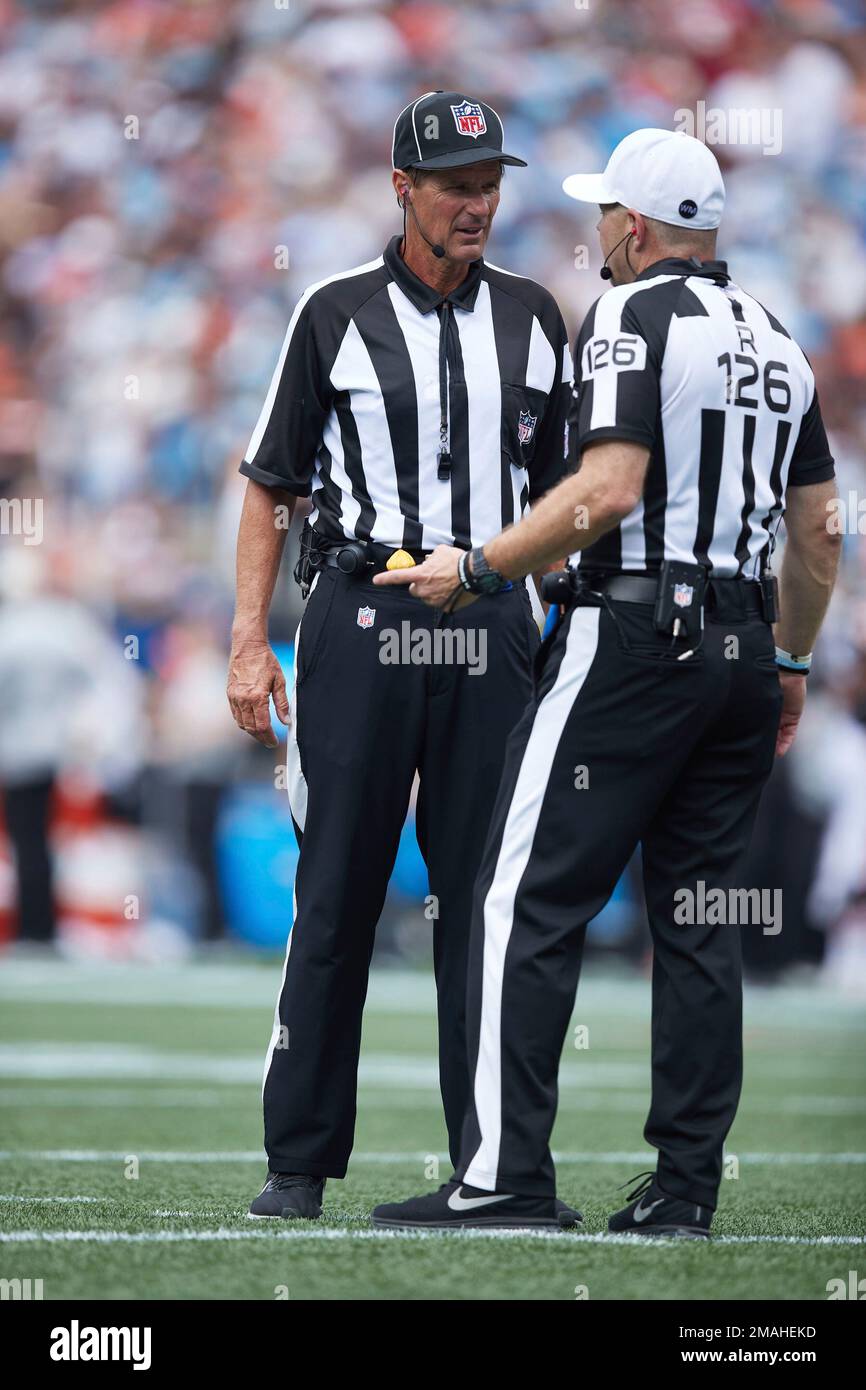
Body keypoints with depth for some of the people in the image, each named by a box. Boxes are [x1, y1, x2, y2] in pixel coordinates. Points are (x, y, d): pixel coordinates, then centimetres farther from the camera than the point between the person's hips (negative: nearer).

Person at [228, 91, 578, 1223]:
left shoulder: (533, 319, 11)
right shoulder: (337, 315, 3)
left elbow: (556, 493, 17)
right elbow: (273, 484, 6)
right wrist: (250, 644, -2)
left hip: (493, 629, 2)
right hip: (361, 622, -2)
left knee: (484, 897, 3)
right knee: (335, 894, -2)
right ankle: (299, 1161, 4)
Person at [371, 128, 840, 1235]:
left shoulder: (631, 316, -6)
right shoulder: (776, 342, 17)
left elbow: (609, 491, -18)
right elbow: (817, 532, 19)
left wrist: (476, 571, -10)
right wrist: (790, 663, 29)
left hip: (632, 633, -8)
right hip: (743, 642, 8)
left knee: (529, 899, -6)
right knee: (700, 916, 8)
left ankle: (505, 1176, -12)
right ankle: (685, 1186, 6)